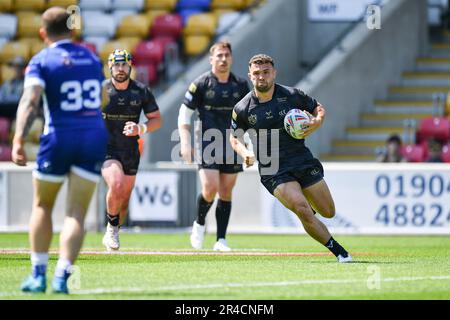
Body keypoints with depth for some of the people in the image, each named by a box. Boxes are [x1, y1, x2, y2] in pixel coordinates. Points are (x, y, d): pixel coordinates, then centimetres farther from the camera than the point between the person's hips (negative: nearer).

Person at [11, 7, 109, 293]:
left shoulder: (41, 61, -2)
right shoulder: (92, 58, 13)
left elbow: (30, 101, -18)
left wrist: (19, 139, -25)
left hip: (59, 138, -3)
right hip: (95, 136, 3)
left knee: (42, 206, 15)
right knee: (76, 214, -1)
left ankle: (38, 275, 14)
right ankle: (62, 276, -14)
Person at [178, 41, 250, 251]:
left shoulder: (240, 85, 8)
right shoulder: (201, 84, -3)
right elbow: (184, 114, 1)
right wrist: (185, 143, -8)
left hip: (232, 146, 3)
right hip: (208, 145, -3)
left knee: (226, 192, 3)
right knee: (210, 189, -16)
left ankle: (221, 240, 9)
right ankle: (199, 224, 12)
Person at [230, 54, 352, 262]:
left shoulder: (291, 95, -3)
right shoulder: (243, 109, -3)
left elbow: (319, 109, 12)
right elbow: (234, 137, 12)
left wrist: (317, 122, -10)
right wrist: (245, 153, -9)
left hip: (303, 161, 2)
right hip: (273, 172, -2)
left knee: (328, 212, 7)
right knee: (302, 210, -23)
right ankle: (338, 251, -9)